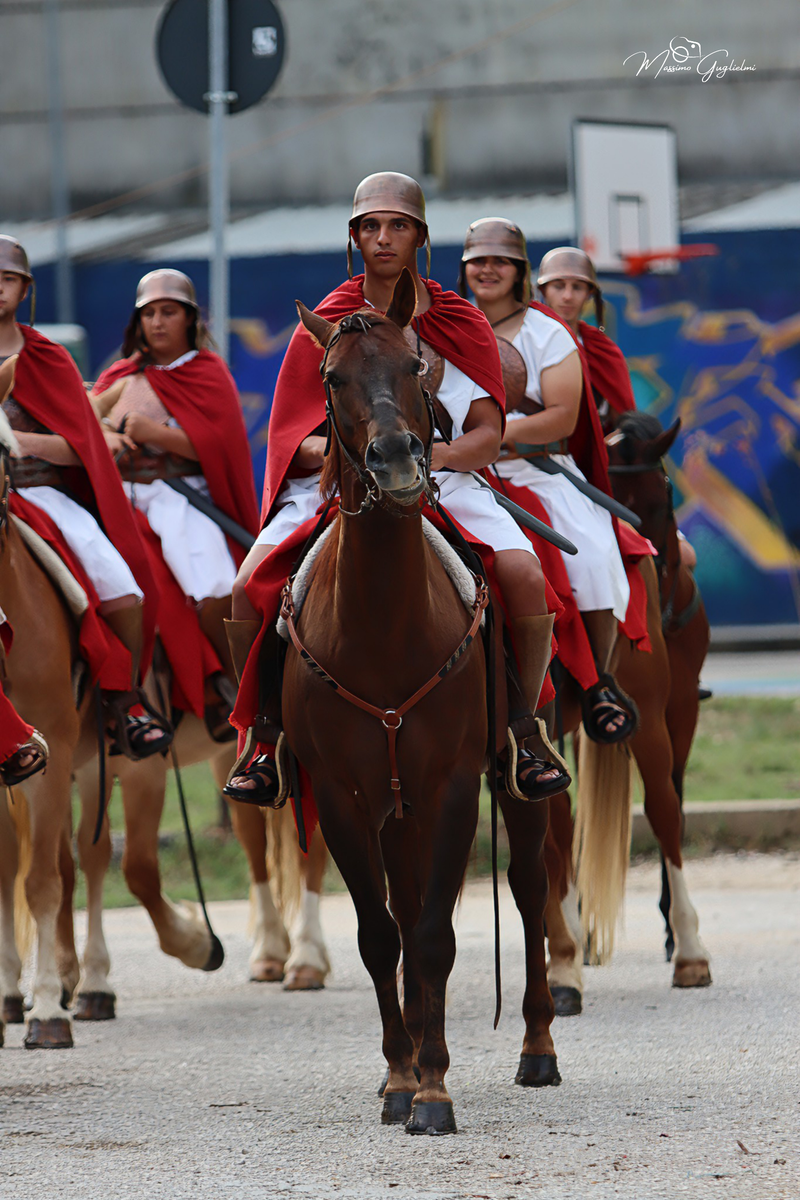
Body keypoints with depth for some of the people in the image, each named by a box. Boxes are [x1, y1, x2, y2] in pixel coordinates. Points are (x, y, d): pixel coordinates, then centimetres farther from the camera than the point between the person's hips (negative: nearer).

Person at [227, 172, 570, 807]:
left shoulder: (462, 324, 4)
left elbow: (489, 433, -1)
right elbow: (289, 433, 3)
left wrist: (434, 456, -22)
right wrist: (330, 451, -21)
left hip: (446, 482, 0)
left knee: (526, 578, -25)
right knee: (250, 588, -23)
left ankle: (524, 729, -5)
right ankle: (269, 738, -3)